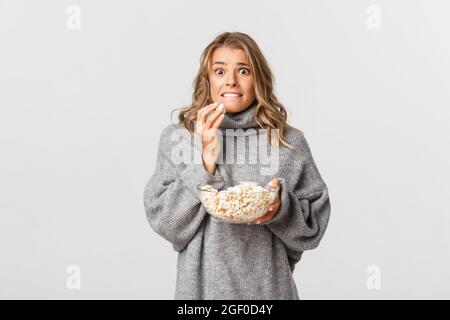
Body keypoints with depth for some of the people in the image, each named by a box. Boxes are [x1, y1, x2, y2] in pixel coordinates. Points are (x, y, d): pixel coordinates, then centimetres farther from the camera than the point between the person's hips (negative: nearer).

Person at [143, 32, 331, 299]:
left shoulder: (289, 142, -3)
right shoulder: (177, 137, -4)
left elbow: (315, 220, 1)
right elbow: (164, 221, -9)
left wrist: (281, 208, -18)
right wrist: (205, 161, -18)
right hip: (202, 283, 0)